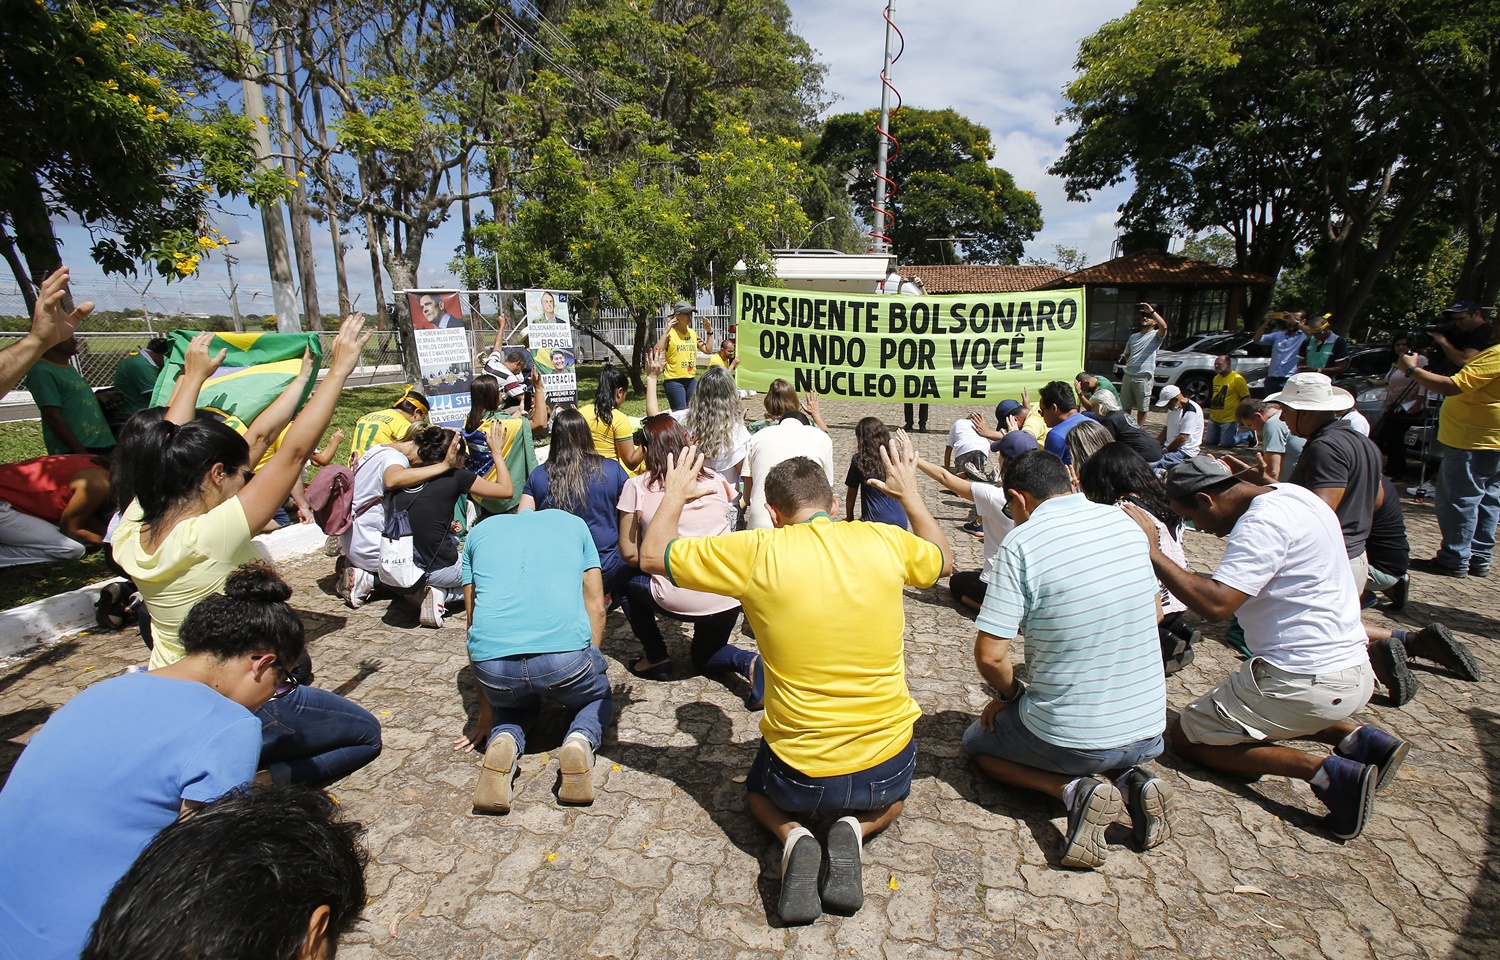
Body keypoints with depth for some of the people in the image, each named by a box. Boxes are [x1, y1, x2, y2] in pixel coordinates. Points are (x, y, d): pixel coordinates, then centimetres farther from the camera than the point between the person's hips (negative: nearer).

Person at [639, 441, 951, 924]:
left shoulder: (757, 552, -15)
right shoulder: (886, 540, -8)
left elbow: (652, 556, -1)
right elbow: (944, 561, 16)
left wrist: (674, 495, 14)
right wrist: (910, 494, 26)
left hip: (800, 776, -1)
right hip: (887, 768, 2)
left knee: (759, 792, 35)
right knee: (892, 796, 38)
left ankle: (793, 837, 2)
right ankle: (853, 830, 5)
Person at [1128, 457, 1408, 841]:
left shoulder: (1263, 523, -21)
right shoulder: (1293, 494, 7)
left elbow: (1215, 603, -30)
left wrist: (1151, 550, -27)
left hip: (1306, 682, -10)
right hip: (1354, 671, 10)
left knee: (1186, 736, 4)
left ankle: (1322, 773, -9)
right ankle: (1355, 739, 13)